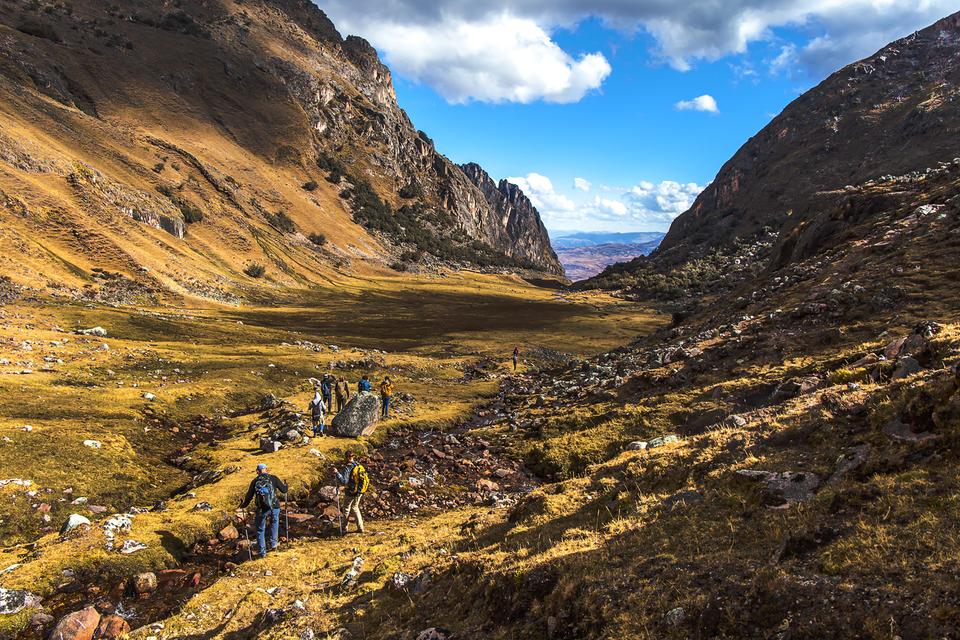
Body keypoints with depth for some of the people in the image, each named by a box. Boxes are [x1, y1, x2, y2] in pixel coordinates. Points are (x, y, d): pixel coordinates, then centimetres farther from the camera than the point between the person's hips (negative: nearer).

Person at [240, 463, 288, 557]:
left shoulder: (255, 481, 5)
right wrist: (285, 485, 29)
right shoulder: (273, 478, 3)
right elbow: (284, 490, 6)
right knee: (274, 523, 30)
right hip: (274, 507, 0)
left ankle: (262, 552, 19)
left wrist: (243, 505, 25)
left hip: (262, 509, 0)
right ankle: (273, 543, 23)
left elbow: (249, 496, 8)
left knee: (260, 530, 17)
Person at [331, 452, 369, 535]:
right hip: (360, 492, 6)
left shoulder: (348, 468, -21)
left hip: (351, 493, -6)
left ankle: (343, 529, 28)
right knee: (355, 507, 23)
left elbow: (343, 482, -28)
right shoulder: (360, 466, -1)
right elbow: (366, 479, 7)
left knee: (347, 509, 14)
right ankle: (360, 528, 22)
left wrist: (336, 473, -24)